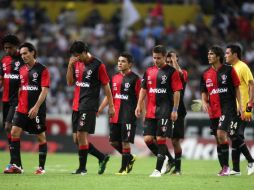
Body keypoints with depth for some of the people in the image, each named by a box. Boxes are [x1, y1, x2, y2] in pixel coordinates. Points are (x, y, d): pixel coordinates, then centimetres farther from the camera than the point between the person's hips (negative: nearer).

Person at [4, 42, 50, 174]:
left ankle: (41, 167, 8)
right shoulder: (22, 70, 13)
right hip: (22, 108, 6)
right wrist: (19, 103, 13)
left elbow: (44, 90, -12)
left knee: (41, 137, 1)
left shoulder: (42, 70, -6)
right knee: (14, 132, -6)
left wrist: (36, 107, -19)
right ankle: (16, 166, -5)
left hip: (37, 110, -6)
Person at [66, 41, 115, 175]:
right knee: (77, 139, 6)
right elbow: (70, 82, 12)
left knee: (81, 135, -14)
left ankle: (82, 167, -6)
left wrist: (111, 106, -4)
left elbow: (106, 86, -4)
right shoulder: (77, 64, 12)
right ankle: (102, 158, 19)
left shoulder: (98, 65, -7)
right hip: (76, 105, 7)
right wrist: (70, 66, -2)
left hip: (89, 106, -7)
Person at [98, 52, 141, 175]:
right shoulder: (115, 78, 13)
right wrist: (99, 110, 15)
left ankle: (124, 168, 2)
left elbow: (140, 98, -6)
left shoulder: (135, 79, -4)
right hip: (115, 116, 7)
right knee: (113, 141, 8)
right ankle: (130, 158, 28)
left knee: (125, 141, -6)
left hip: (128, 116, -7)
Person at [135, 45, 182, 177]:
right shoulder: (149, 71, 12)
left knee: (160, 139, -8)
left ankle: (158, 169, -2)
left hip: (165, 110, -6)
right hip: (150, 110, 6)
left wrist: (175, 110, -11)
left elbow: (177, 92, -5)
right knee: (148, 139, 0)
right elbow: (143, 89, 17)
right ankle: (170, 160, 18)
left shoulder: (172, 72, -3)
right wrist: (139, 105, 8)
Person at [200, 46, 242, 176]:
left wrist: (240, 105, -5)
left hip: (228, 107, -5)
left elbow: (237, 88, 1)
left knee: (221, 133, -20)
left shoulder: (229, 70, -2)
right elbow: (204, 92, 16)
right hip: (213, 111, 5)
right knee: (218, 139, 7)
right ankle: (223, 168, 14)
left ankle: (225, 166, -14)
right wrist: (204, 102, -4)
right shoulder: (206, 74, 10)